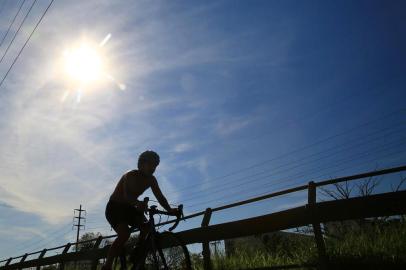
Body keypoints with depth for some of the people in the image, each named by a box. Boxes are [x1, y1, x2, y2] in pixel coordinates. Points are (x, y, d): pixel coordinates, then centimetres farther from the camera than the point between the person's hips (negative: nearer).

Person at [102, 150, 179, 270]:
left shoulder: (151, 180, -5)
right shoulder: (130, 176, -24)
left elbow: (160, 196, -9)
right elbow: (127, 195, -40)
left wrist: (170, 210, -25)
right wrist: (138, 203, -60)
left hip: (128, 207, 6)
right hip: (114, 207, -6)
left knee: (147, 228, -13)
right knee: (124, 234, -28)